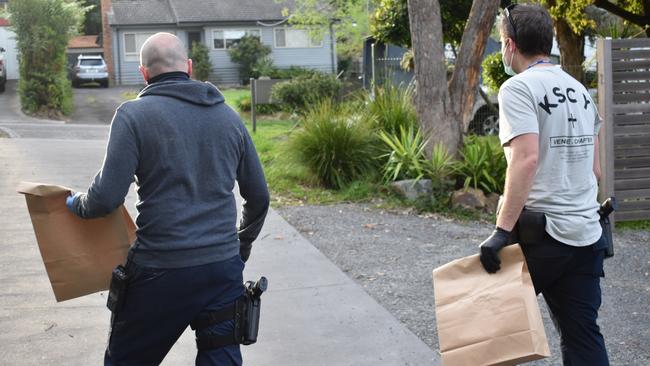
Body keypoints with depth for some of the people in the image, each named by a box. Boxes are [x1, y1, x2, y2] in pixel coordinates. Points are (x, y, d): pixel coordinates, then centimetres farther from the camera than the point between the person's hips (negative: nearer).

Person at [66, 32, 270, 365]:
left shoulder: (134, 114, -6)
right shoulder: (228, 116, 9)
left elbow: (106, 198, -12)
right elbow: (258, 196, 14)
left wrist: (76, 204, 10)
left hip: (162, 270, -4)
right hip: (224, 267, 4)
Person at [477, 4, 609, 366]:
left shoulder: (519, 88, -10)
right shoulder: (579, 90, 15)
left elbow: (527, 158, -23)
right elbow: (594, 168, 17)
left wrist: (502, 230, -24)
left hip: (542, 232, -7)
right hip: (588, 233, 7)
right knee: (584, 335, 9)